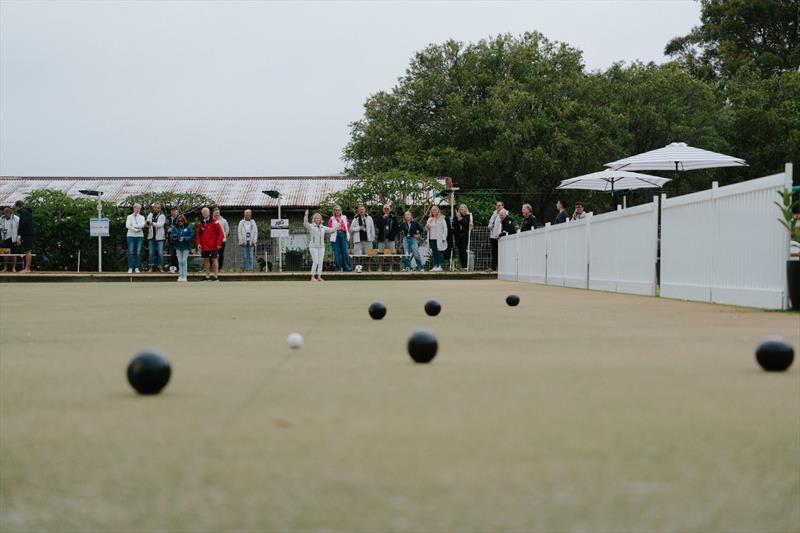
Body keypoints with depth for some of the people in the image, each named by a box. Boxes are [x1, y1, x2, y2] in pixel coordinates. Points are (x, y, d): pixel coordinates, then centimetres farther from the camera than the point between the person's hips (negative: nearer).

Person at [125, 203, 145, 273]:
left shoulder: (141, 217, 12)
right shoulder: (129, 217, 9)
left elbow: (142, 225, -7)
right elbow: (127, 225, -7)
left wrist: (133, 226, -11)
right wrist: (136, 230, -13)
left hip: (140, 236, 2)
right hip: (131, 235, -2)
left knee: (138, 252, -2)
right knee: (131, 252, -7)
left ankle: (137, 268, 3)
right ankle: (130, 268, -6)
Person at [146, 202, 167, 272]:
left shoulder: (162, 216, 0)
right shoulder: (150, 215, 12)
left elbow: (160, 224, -15)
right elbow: (146, 224, 2)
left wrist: (152, 223, -31)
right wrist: (147, 224, -23)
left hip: (159, 237, -3)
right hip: (151, 236, 3)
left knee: (160, 253, -3)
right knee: (151, 252, 4)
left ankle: (160, 267, 3)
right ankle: (151, 267, 10)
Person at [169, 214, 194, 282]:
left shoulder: (188, 227, -6)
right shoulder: (174, 227, 1)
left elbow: (191, 236, -8)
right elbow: (171, 236, -1)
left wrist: (184, 238, -21)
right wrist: (174, 237, -23)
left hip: (185, 247, -3)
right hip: (178, 247, 3)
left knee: (184, 261, -4)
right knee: (180, 261, 6)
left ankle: (185, 276, 0)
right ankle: (180, 276, 13)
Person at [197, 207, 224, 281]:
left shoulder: (214, 221, -5)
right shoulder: (200, 223, 10)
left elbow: (220, 233, -6)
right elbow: (198, 234, 14)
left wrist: (218, 243, -10)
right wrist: (198, 243, 3)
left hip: (213, 246, -5)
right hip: (204, 246, 5)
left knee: (214, 260, -3)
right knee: (206, 260, 9)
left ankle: (216, 276, 1)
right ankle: (207, 276, 16)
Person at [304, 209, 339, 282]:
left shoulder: (323, 227, 14)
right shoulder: (311, 226, 0)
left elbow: (332, 230, 21)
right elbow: (305, 223, -18)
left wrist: (337, 225, 16)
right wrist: (306, 215, -31)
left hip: (321, 247, 5)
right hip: (313, 246, -5)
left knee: (320, 262, 3)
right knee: (315, 262, -10)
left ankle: (319, 276, 9)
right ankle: (313, 276, -2)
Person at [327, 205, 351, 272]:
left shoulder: (344, 218, 14)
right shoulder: (332, 219, 6)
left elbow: (347, 227, 14)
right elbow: (329, 228, 1)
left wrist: (348, 235, 4)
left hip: (343, 235, 2)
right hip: (335, 236, -2)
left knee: (345, 252, -5)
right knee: (337, 253, -3)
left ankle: (346, 267, 0)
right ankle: (338, 268, 5)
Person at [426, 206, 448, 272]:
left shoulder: (441, 219, -1)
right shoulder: (430, 219, 16)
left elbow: (445, 228, -4)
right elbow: (426, 228, 24)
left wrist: (444, 238, -11)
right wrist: (427, 227, -1)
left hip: (438, 239, -5)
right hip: (431, 238, 5)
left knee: (439, 252, -6)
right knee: (434, 253, 6)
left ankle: (439, 266, -4)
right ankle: (435, 266, 8)